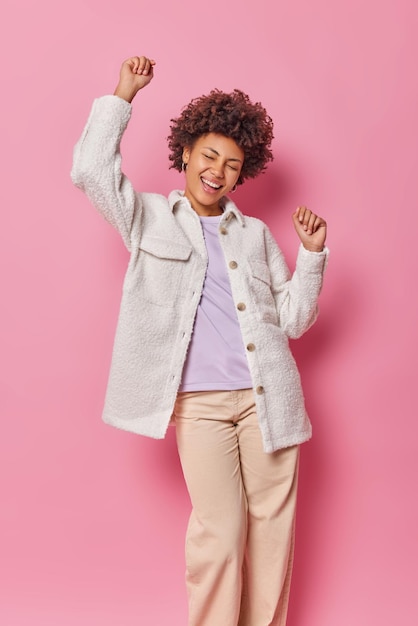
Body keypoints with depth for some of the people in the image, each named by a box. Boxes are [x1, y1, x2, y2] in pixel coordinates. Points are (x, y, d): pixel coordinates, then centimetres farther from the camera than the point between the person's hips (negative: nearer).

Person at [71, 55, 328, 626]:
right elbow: (90, 172, -6)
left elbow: (292, 321, 14)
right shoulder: (150, 219, 12)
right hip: (199, 401, -3)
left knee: (273, 526, 6)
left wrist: (313, 254, 3)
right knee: (219, 530, -7)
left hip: (267, 395, 3)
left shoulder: (255, 233, 17)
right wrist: (123, 95, -1)